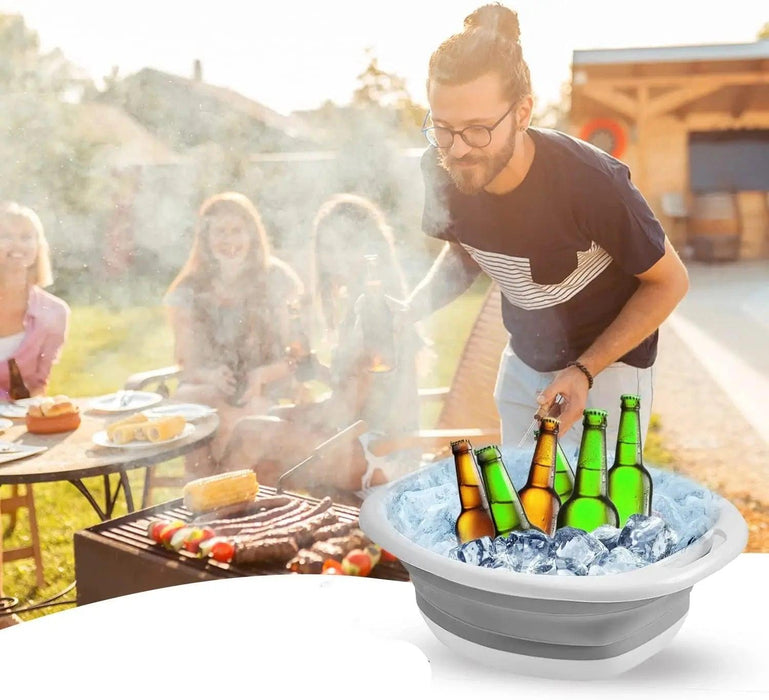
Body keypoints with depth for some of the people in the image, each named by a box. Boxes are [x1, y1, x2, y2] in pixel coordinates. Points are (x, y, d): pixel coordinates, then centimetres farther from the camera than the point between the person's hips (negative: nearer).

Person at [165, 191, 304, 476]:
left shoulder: (278, 280, 0)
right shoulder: (188, 290, 6)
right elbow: (188, 363, 4)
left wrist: (260, 375, -22)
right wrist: (211, 376, -20)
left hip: (265, 393, -2)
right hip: (207, 387, 2)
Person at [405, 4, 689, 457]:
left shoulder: (589, 181, -32)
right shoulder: (443, 173, -18)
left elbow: (670, 281, -17)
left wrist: (585, 371, -24)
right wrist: (412, 309, -14)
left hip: (607, 365, -5)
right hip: (523, 363, 5)